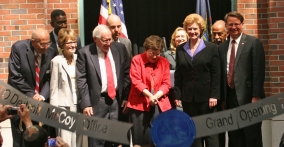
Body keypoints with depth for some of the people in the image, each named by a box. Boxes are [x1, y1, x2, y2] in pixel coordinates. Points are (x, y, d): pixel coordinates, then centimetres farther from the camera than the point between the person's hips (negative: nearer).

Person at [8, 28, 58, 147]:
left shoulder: (51, 52, -6)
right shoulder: (18, 48, -13)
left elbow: (50, 79, -2)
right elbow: (15, 77, -15)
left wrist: (42, 96, -19)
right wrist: (31, 95, -17)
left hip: (41, 101, 2)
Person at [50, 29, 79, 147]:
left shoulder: (78, 59, 7)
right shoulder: (57, 61, -6)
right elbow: (54, 87, -5)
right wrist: (54, 109, -7)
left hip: (77, 105, 5)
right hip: (63, 106, -5)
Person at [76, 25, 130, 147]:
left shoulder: (120, 48, 5)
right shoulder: (85, 53, -5)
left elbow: (127, 73, 10)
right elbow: (81, 80, -7)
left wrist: (126, 96, 5)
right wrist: (86, 104, -12)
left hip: (117, 99, 3)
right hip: (97, 101, -3)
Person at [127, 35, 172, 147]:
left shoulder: (164, 62, 8)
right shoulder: (137, 60, -2)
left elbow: (166, 83, 3)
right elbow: (136, 81, -10)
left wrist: (156, 96, -14)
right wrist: (149, 95, -21)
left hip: (159, 104, 3)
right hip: (140, 103, -3)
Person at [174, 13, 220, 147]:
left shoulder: (211, 48, -1)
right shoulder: (180, 49, 8)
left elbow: (216, 74, -5)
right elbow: (178, 75, 8)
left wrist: (214, 95, -11)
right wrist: (177, 95, 2)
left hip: (206, 96, -3)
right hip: (188, 97, 3)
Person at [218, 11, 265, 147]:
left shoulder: (253, 43, -3)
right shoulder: (222, 47, 13)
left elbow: (258, 71, -9)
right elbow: (222, 73, 14)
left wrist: (256, 96, -15)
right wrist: (222, 97, 10)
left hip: (247, 96, -5)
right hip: (230, 97, 5)